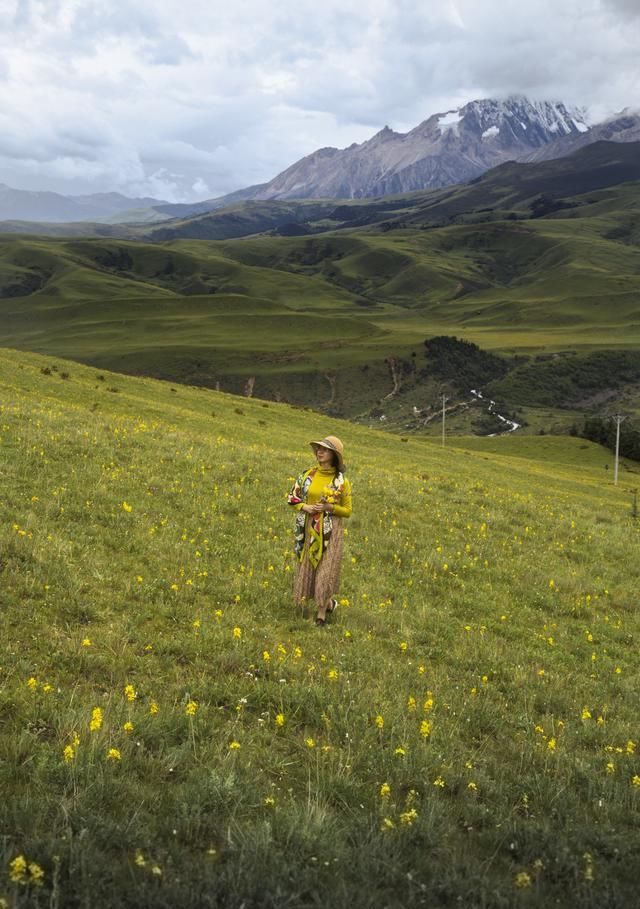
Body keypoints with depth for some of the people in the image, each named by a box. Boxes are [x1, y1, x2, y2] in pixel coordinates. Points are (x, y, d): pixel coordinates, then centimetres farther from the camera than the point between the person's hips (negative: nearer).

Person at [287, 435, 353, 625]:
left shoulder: (341, 481, -3)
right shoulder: (308, 475, 4)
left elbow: (347, 511, 2)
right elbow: (293, 498, 11)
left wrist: (329, 507, -15)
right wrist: (306, 507, -9)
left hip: (331, 531, -4)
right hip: (310, 529, 4)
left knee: (325, 570, -6)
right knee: (309, 568, 7)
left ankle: (321, 615, 6)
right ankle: (330, 602, 30)